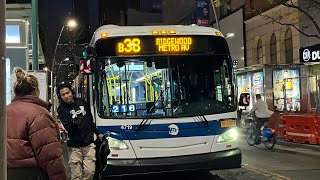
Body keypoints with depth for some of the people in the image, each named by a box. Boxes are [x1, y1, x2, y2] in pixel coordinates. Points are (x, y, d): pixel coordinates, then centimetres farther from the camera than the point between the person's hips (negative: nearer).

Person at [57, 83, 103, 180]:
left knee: (89, 171, -5)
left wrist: (97, 133, 22)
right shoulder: (62, 109, -4)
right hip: (74, 146, -3)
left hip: (89, 144, 3)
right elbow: (66, 127, -16)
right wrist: (73, 122, -37)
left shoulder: (82, 102, 8)